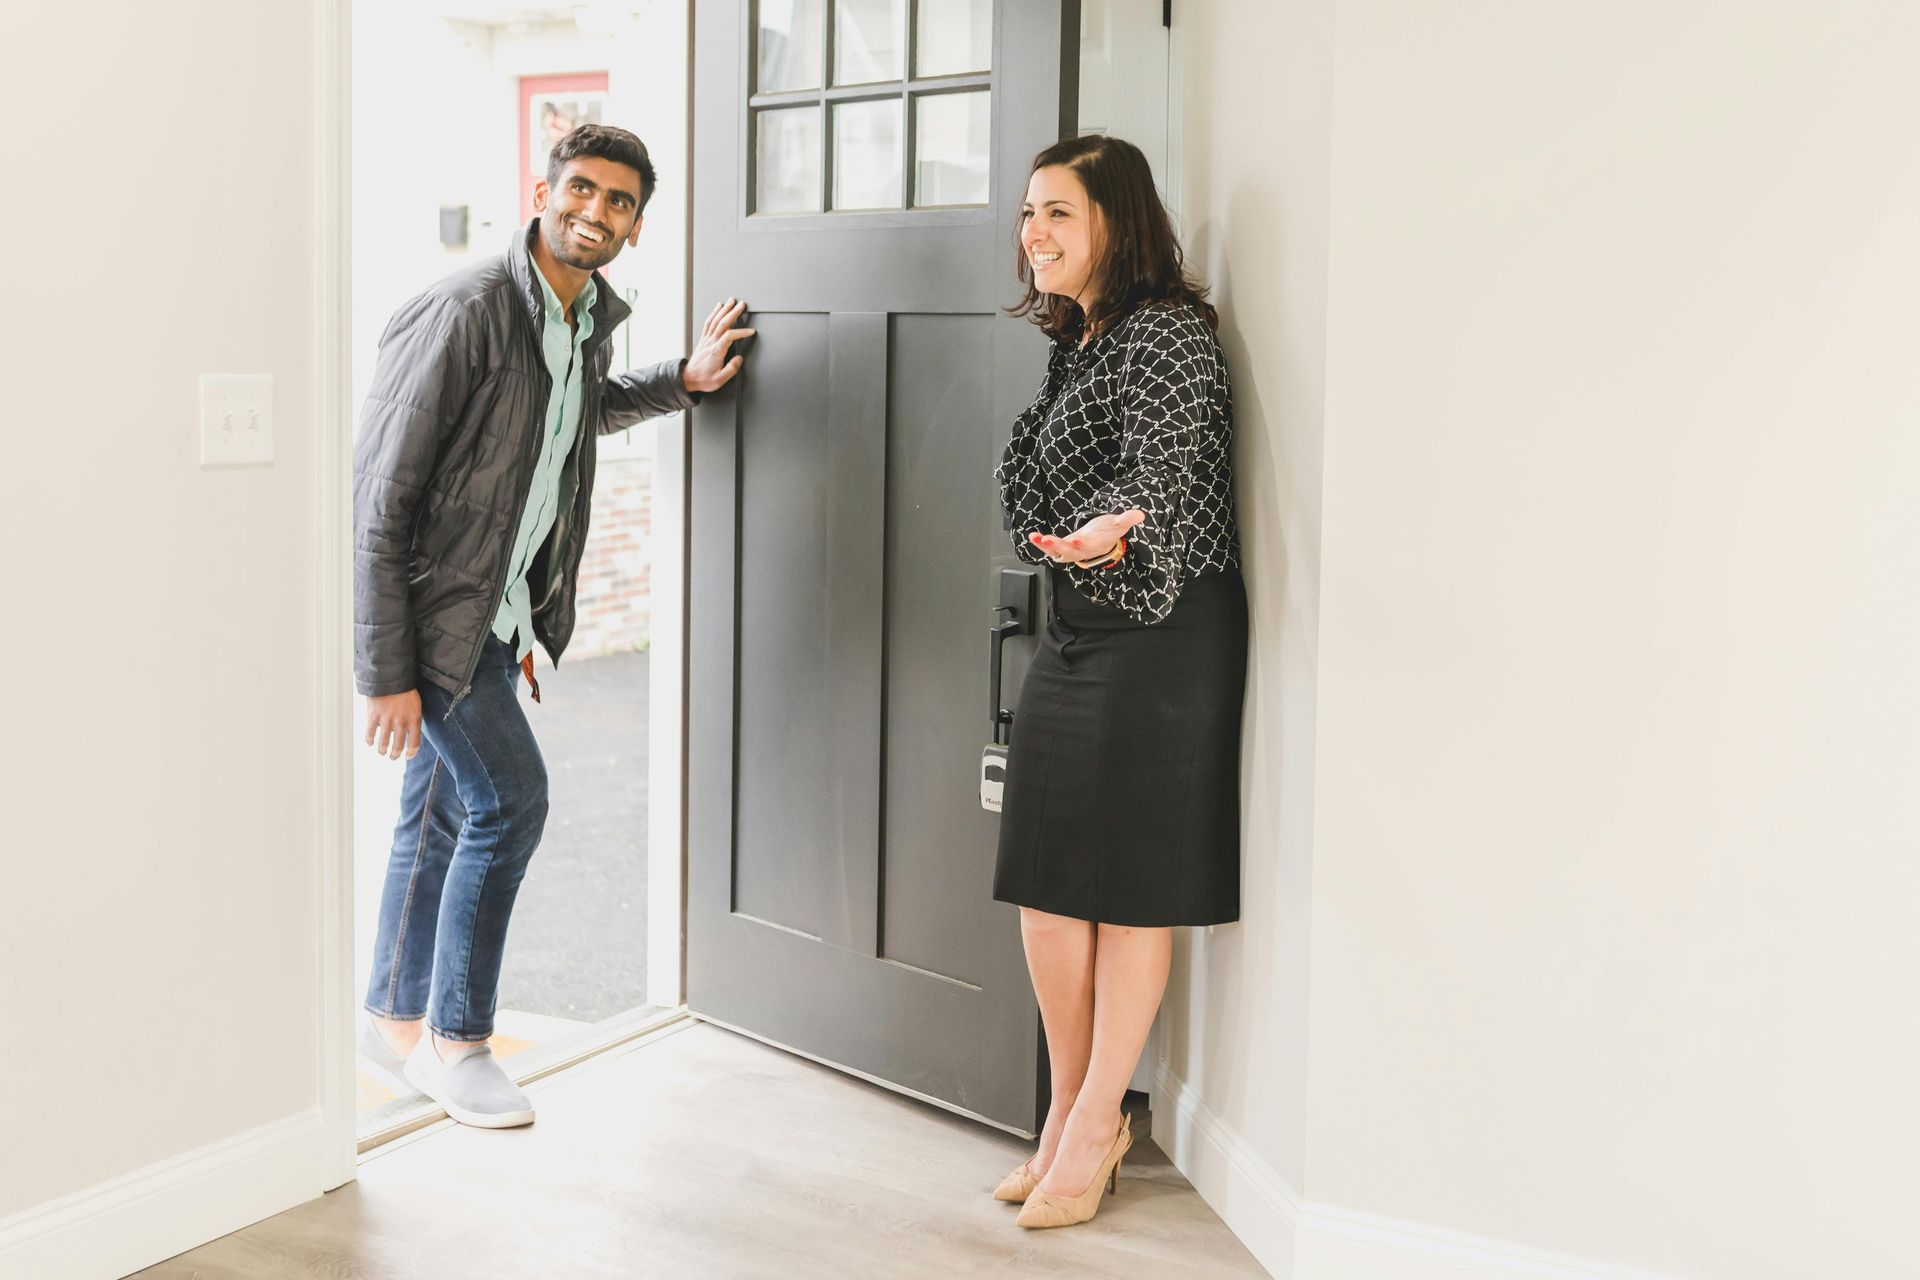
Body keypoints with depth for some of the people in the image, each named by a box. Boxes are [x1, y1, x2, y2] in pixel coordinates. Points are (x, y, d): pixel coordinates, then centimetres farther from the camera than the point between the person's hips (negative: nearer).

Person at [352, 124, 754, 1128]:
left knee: (440, 818, 16)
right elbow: (380, 495, -22)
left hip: (499, 608, 8)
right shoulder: (466, 310, -21)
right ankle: (457, 1039, 5)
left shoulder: (591, 318, 4)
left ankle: (394, 1020, 31)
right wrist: (387, 672, -23)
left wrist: (682, 381, 14)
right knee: (510, 797, -11)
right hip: (429, 604, -8)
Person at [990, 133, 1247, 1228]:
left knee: (1130, 886, 0)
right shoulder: (1079, 341, 15)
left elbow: (1172, 466, -29)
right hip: (1077, 634, 9)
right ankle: (1072, 1115, 22)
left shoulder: (1168, 335, -13)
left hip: (1162, 637, -9)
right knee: (1046, 884, 8)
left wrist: (1119, 526, -47)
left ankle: (1095, 1125, 12)